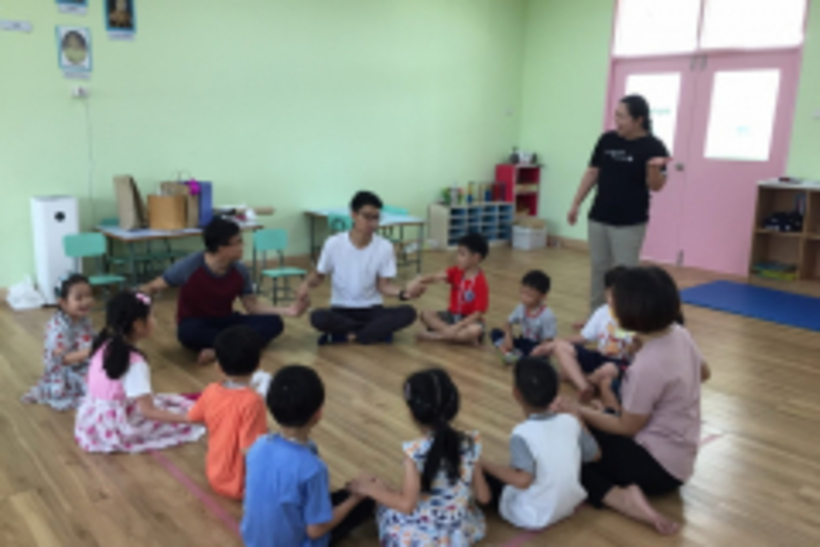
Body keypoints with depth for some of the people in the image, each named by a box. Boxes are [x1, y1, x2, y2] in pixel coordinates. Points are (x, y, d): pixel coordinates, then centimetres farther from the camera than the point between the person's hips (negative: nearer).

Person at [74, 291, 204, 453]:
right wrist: (188, 418, -25)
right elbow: (147, 412, -27)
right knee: (181, 410, -2)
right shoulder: (134, 363, -27)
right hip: (113, 428, -8)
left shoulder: (104, 345, -4)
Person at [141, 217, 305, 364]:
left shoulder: (240, 271, -9)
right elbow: (151, 289, -11)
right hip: (197, 326, -4)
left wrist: (287, 310, -14)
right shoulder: (188, 267, -20)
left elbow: (253, 306, -2)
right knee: (189, 333, -42)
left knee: (273, 323, -21)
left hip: (226, 322, 4)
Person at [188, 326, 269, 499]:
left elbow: (193, 418, 9)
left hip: (214, 476, 7)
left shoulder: (211, 391, -10)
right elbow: (249, 450, -31)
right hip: (240, 484, -7)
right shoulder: (252, 401, -30)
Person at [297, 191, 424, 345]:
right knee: (318, 317, -34)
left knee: (408, 313, -27)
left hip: (372, 310, 1)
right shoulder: (333, 244, -10)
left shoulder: (385, 247, -8)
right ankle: (379, 330, -16)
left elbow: (383, 285, -5)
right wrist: (307, 284, -19)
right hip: (341, 310, -1)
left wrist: (403, 293, -26)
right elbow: (318, 276, 4)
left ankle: (351, 335, -19)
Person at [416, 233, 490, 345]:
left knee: (476, 330, -37)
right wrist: (421, 280, -42)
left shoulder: (481, 283, -19)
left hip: (469, 320, -5)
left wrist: (456, 327, -30)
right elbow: (438, 276, -21)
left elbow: (478, 314, -22)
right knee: (426, 314, -13)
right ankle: (462, 335, -20)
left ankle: (437, 335, -23)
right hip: (452, 316, 5)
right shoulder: (456, 271, -3)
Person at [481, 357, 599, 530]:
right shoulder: (571, 422, -10)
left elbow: (522, 480, -35)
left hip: (533, 517, -5)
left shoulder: (523, 433, -26)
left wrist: (484, 464, -24)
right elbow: (594, 455, 5)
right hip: (570, 505, 5)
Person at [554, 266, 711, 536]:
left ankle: (619, 496, -17)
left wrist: (579, 410, -7)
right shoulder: (680, 334, -5)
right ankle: (627, 493, -1)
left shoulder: (648, 366, -30)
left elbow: (627, 427, -17)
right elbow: (703, 371, 17)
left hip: (660, 465, -9)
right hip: (678, 456, 9)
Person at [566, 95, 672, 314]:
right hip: (598, 218, 5)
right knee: (599, 269, 14)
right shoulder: (607, 140, 3)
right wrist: (576, 204, 8)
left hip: (630, 223, -5)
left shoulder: (653, 147, -10)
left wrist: (654, 168, -34)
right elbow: (592, 173, 10)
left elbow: (656, 186, -13)